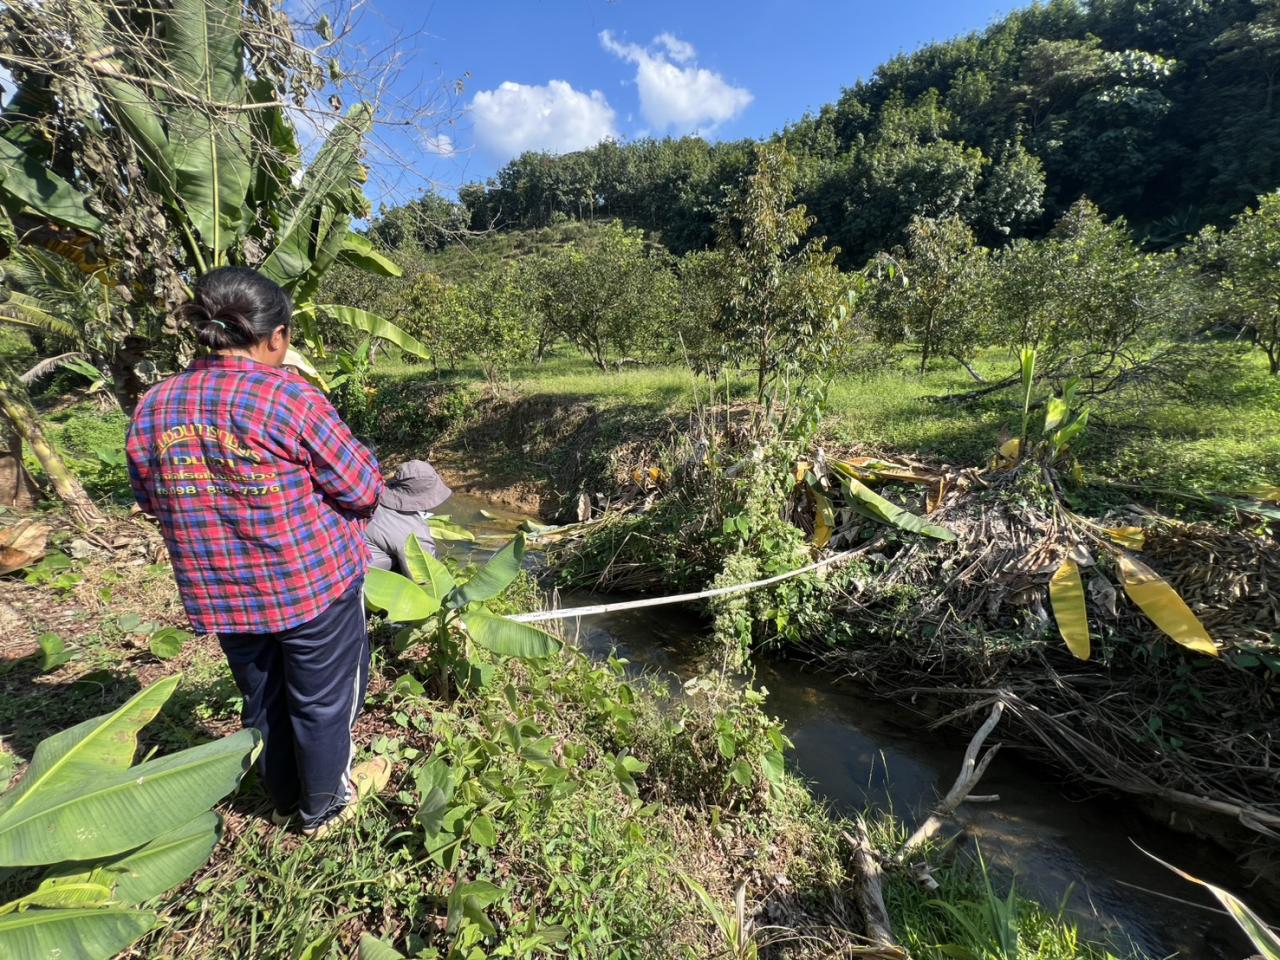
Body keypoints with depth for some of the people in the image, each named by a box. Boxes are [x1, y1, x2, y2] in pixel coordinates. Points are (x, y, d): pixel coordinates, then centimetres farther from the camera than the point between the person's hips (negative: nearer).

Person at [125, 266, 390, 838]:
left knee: (262, 699, 24)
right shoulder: (289, 396, -20)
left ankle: (285, 798, 46)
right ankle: (324, 806, 36)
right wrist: (328, 510, 6)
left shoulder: (153, 408, -1)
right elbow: (362, 488, -16)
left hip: (219, 595, 6)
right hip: (314, 581, -6)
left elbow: (149, 498, 12)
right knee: (322, 699, 15)